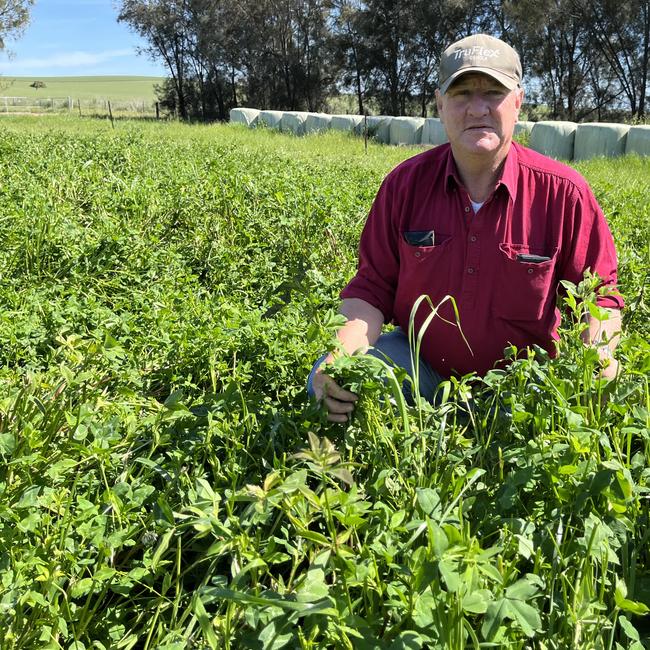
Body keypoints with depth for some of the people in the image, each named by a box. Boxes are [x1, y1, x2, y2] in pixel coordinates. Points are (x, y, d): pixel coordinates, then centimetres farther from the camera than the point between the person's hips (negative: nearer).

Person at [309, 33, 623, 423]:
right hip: (418, 364, 1)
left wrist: (600, 355, -23)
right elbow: (372, 288, -4)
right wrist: (343, 352, -24)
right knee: (329, 383, -24)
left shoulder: (563, 193, -11)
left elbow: (600, 294, -1)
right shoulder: (405, 184, -7)